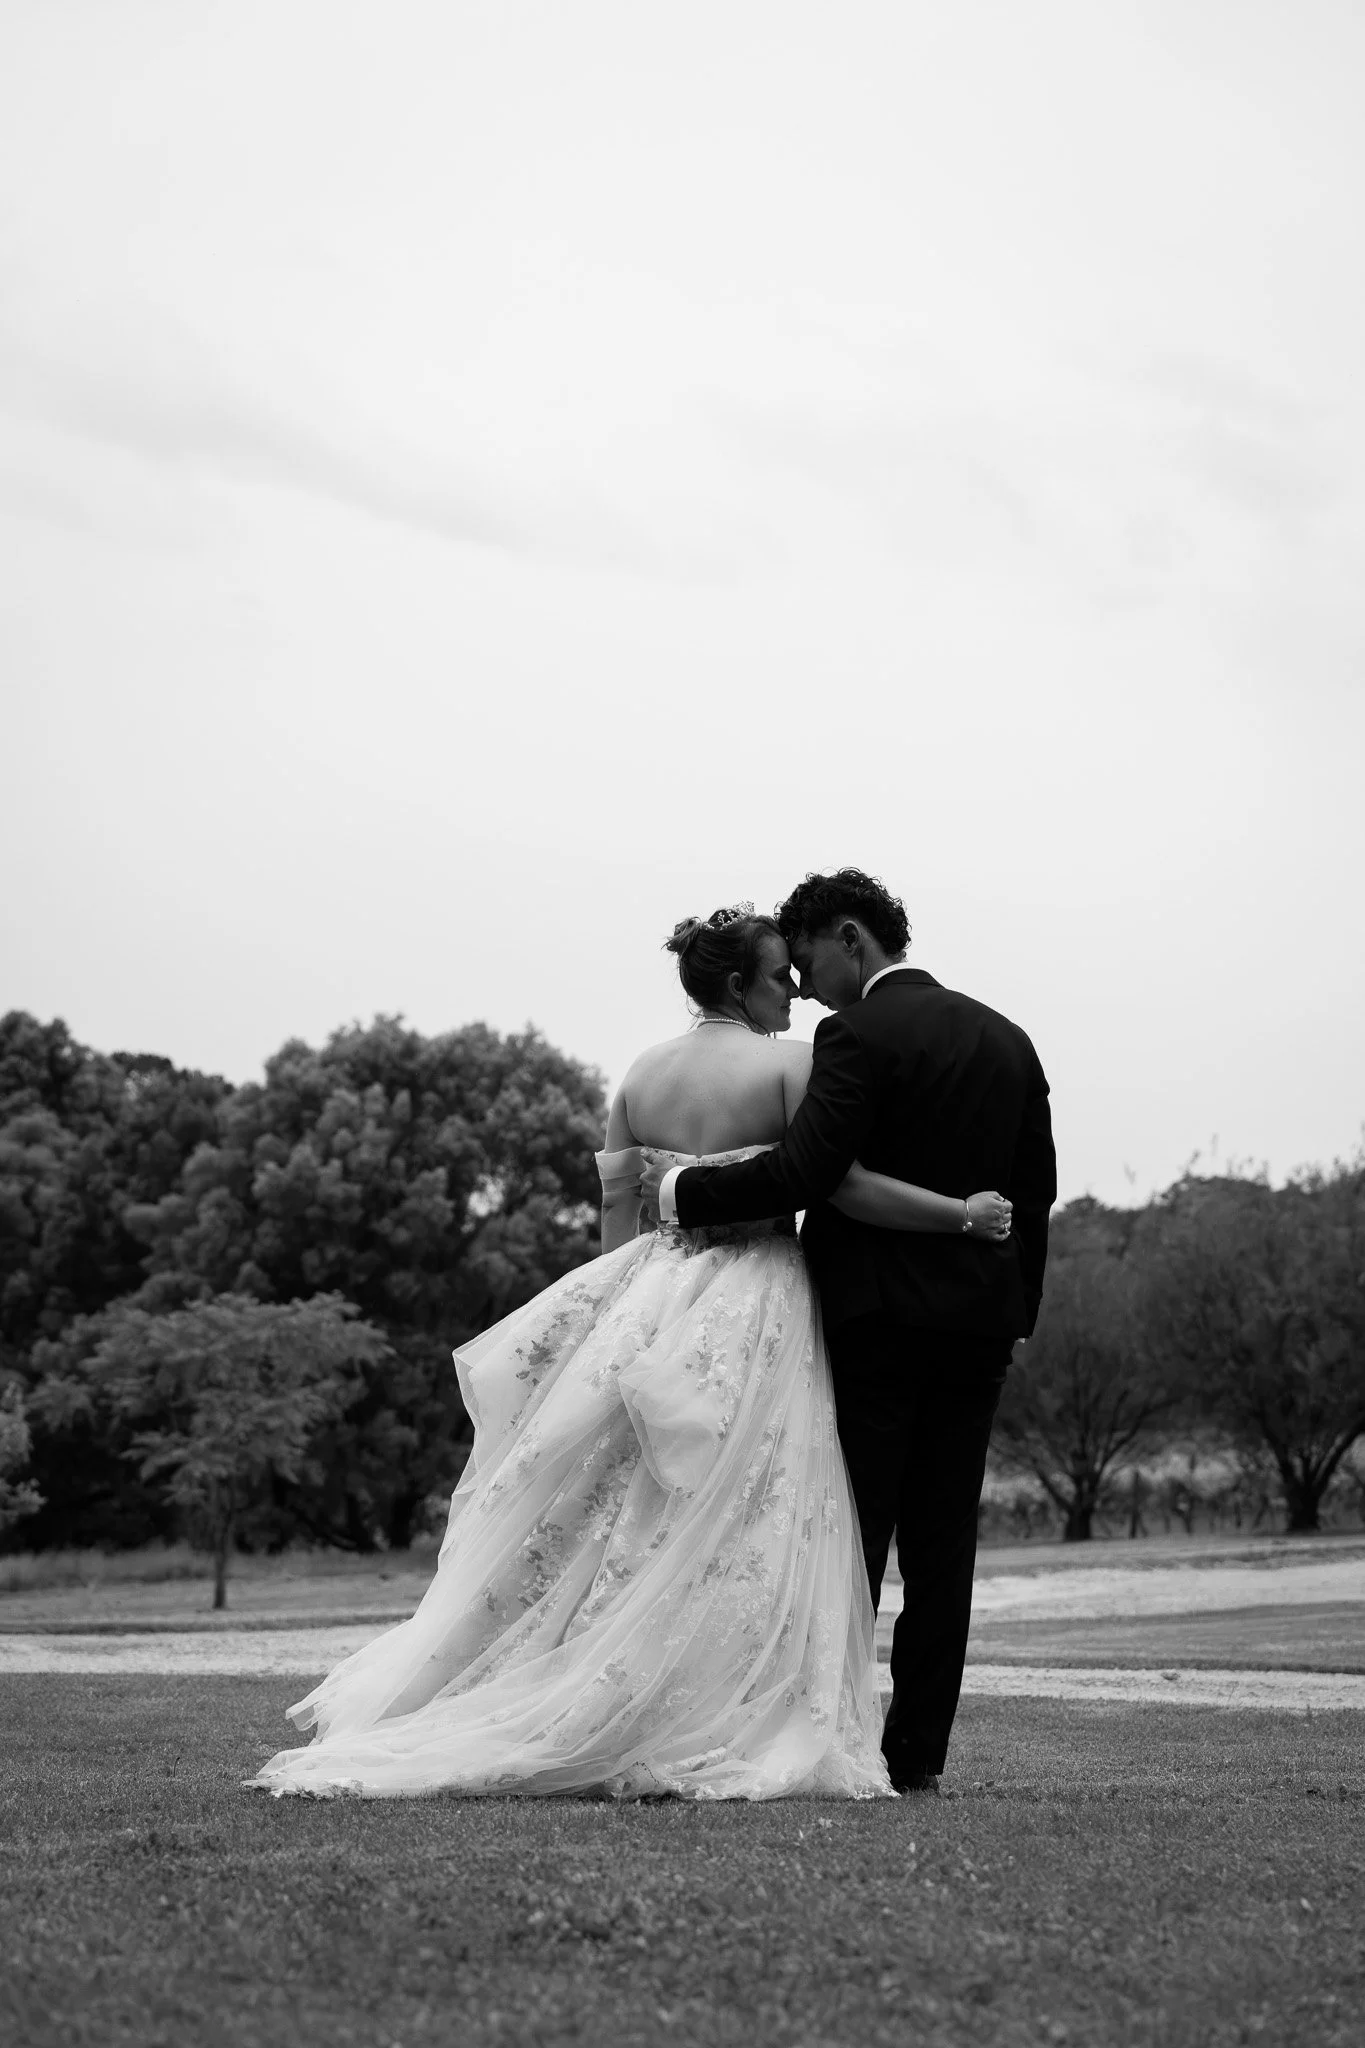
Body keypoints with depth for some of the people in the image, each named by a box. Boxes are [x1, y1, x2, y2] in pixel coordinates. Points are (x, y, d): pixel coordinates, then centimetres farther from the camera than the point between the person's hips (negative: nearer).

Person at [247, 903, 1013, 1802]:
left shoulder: (641, 1073, 10)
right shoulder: (789, 1065, -8)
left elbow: (617, 1213, 12)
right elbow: (845, 1184, -16)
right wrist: (965, 1213, -9)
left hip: (651, 1300, 6)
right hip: (752, 1317, -6)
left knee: (631, 1522, 11)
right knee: (740, 1533, -1)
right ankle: (714, 1743, -2)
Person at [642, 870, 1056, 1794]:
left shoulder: (858, 1036, -11)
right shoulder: (1007, 1040, 11)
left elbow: (803, 1172, -20)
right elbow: (1037, 1188, 14)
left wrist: (681, 1189, -9)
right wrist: (1016, 1311, 20)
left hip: (876, 1316, -6)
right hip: (980, 1319, 6)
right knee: (942, 1547, 7)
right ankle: (918, 1755, 9)